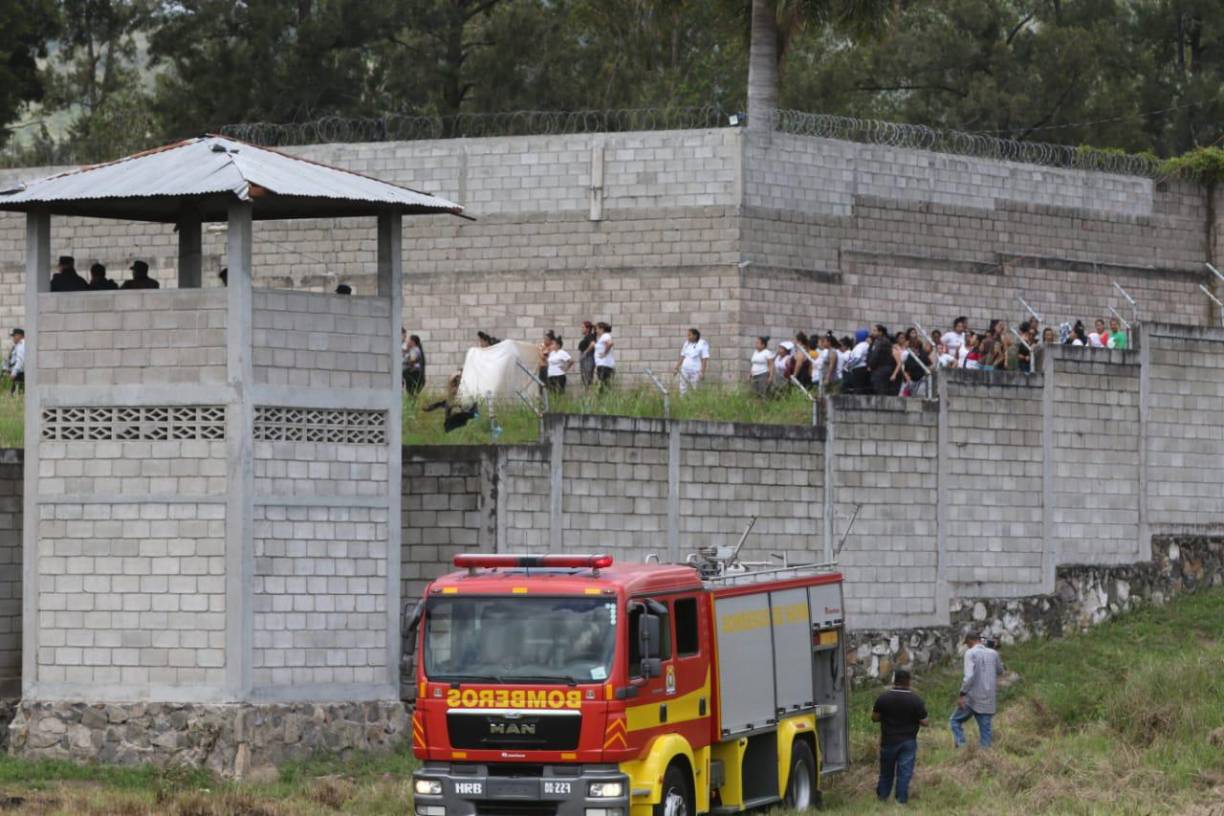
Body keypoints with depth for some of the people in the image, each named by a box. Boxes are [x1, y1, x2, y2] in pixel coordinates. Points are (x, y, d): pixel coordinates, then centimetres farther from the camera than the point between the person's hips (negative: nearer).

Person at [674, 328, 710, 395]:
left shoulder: (702, 344, -7)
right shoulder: (687, 343, 10)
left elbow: (705, 359, -11)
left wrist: (702, 372, -17)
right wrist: (676, 368, 14)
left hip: (695, 372, -6)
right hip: (684, 371, 6)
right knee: (683, 390, 3)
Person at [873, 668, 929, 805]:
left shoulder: (883, 698, -8)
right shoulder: (916, 700, -12)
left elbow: (874, 718, 0)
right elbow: (925, 722, -9)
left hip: (888, 741, 1)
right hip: (908, 741, -1)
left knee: (886, 770, 16)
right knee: (905, 771, 3)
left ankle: (882, 795, 26)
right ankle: (901, 799, 1)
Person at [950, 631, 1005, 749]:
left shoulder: (970, 653, -8)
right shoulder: (993, 653, 6)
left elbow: (969, 675, -20)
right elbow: (1000, 671, 23)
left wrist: (962, 694, -19)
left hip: (973, 699, -4)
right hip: (988, 700, 4)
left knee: (955, 721, 11)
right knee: (985, 728, 9)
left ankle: (961, 747, -5)